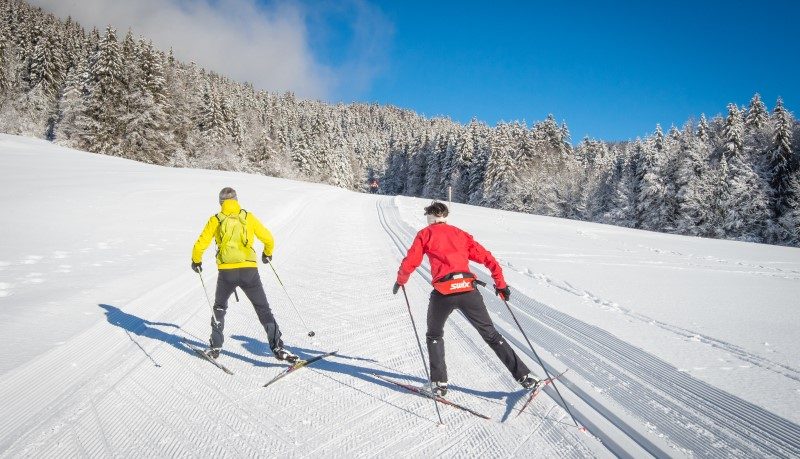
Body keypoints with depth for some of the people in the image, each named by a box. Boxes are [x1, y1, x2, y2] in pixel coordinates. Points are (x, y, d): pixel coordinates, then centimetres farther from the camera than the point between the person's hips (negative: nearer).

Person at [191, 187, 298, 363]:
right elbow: (268, 238, 9)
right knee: (263, 309, 6)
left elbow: (200, 244, 3)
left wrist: (196, 261, 23)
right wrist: (268, 253, 29)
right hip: (249, 270, 0)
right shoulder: (248, 217, 8)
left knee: (220, 308, 25)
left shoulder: (215, 220, 7)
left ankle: (215, 347, 25)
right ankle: (277, 348, -2)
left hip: (226, 272, 0)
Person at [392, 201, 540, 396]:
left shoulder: (426, 233, 12)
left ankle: (439, 382, 15)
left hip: (443, 292, -3)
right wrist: (501, 284, 25)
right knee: (491, 334, 12)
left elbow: (410, 262, 4)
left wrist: (400, 280, 22)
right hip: (468, 289, 3)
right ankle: (524, 376, 10)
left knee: (434, 336, 21)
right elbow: (487, 258, 18)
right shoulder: (460, 234, 21)